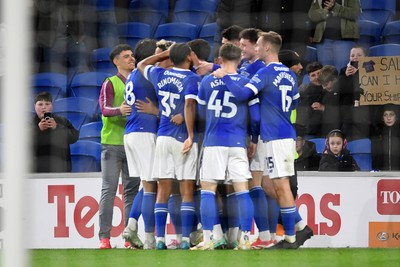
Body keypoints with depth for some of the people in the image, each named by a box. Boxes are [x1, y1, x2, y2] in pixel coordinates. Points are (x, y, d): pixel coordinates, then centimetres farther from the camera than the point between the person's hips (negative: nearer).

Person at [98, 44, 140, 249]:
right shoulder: (110, 83, 2)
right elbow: (105, 108, -13)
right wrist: (119, 110, -33)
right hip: (112, 142, -5)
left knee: (132, 190, 5)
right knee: (109, 190, -7)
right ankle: (104, 237, -9)